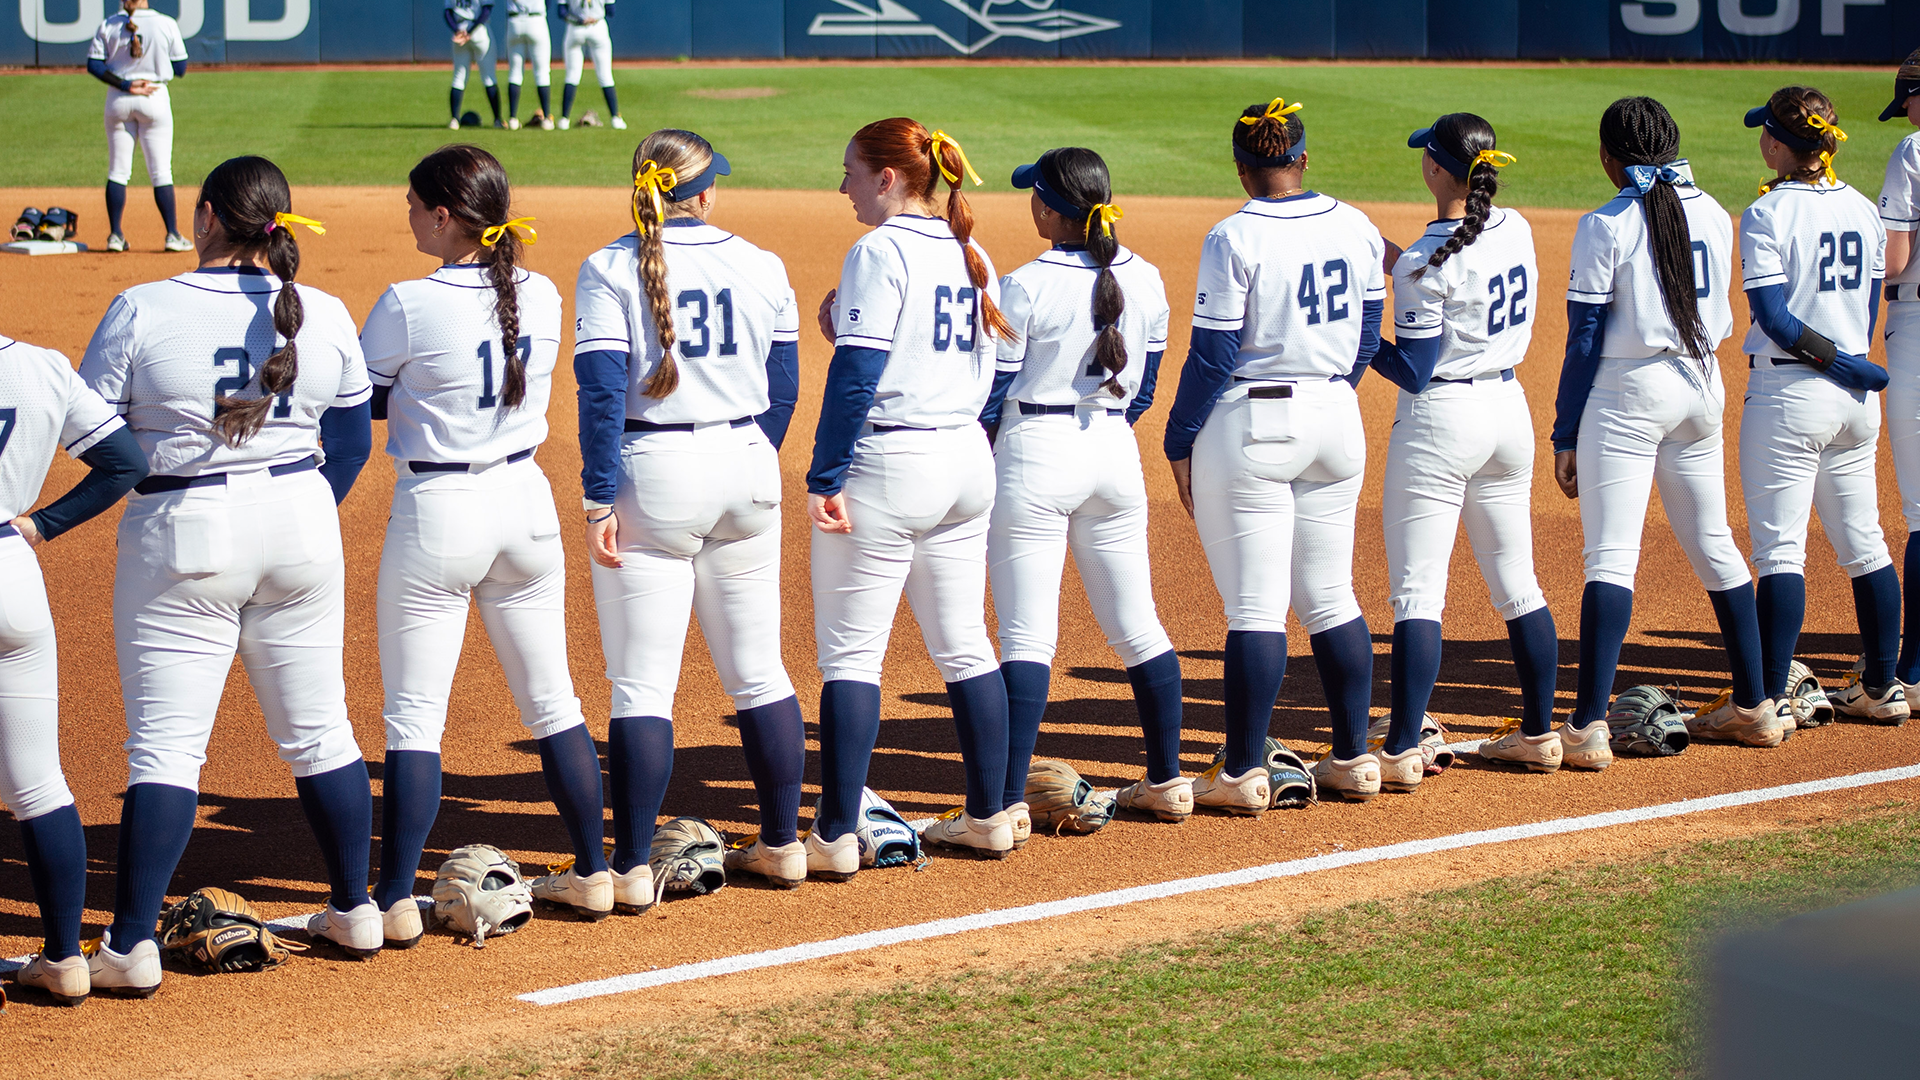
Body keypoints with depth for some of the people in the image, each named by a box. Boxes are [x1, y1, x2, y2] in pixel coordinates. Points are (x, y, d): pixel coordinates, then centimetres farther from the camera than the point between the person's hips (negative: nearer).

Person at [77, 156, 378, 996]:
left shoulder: (142, 310, -11)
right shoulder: (325, 317, 0)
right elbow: (351, 440, 9)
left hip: (184, 533, -3)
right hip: (301, 530, 4)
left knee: (165, 741, -1)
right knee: (318, 730, 15)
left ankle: (131, 947, -4)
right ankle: (355, 911, 25)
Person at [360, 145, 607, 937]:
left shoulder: (410, 306, -16)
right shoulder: (541, 297, 0)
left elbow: (360, 401, -5)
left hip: (437, 511, -5)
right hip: (525, 499, 5)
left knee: (414, 715, 0)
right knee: (552, 699, 15)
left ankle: (394, 900, 1)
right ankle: (592, 873, 21)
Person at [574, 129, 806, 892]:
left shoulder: (610, 269, -6)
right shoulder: (762, 268, 4)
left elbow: (602, 391, -14)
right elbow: (783, 387, 9)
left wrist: (600, 500, -13)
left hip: (653, 472, -4)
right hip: (745, 465, 4)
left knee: (641, 685, -1)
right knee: (758, 672, 14)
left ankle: (631, 866, -2)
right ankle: (784, 844, 22)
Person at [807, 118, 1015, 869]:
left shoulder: (881, 251, -12)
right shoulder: (970, 254, 11)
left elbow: (856, 377, -19)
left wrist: (825, 479, -16)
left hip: (887, 464, -8)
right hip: (968, 460, 8)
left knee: (850, 652, -2)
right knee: (964, 645, 15)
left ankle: (835, 836, -3)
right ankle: (990, 816, 19)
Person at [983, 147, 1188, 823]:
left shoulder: (1026, 286, -14)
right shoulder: (1145, 281, 3)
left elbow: (993, 388, -8)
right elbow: (1144, 382, 12)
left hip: (1034, 450, -5)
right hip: (1115, 452, 5)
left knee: (1026, 634, -6)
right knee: (1136, 624, 14)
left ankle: (1010, 799, -10)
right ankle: (1167, 781, 20)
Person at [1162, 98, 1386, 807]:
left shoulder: (1236, 239, -14)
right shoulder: (1356, 229, 4)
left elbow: (1213, 354, -13)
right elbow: (1367, 336, 12)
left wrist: (1179, 442, -4)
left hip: (1249, 428, -6)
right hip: (1337, 421, 6)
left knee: (1255, 607, -4)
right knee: (1330, 597, 14)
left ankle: (1243, 774, 0)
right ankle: (1354, 760, 17)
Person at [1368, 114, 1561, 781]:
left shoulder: (1426, 262, -19)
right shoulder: (1515, 230, 2)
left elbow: (1414, 372, -16)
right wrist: (1396, 264, 8)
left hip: (1441, 421, -7)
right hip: (1509, 408, 7)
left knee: (1417, 592, -5)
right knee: (1516, 582, 16)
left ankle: (1402, 752, -6)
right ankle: (1539, 733, 23)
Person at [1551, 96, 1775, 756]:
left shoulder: (1607, 226, -11)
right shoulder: (1715, 216, 5)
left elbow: (1585, 339, -10)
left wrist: (1566, 435, -5)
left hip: (1627, 392, -6)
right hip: (1702, 386, 6)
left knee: (1611, 554, -9)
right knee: (1713, 546, 17)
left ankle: (1589, 726, -15)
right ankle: (1753, 702, 23)